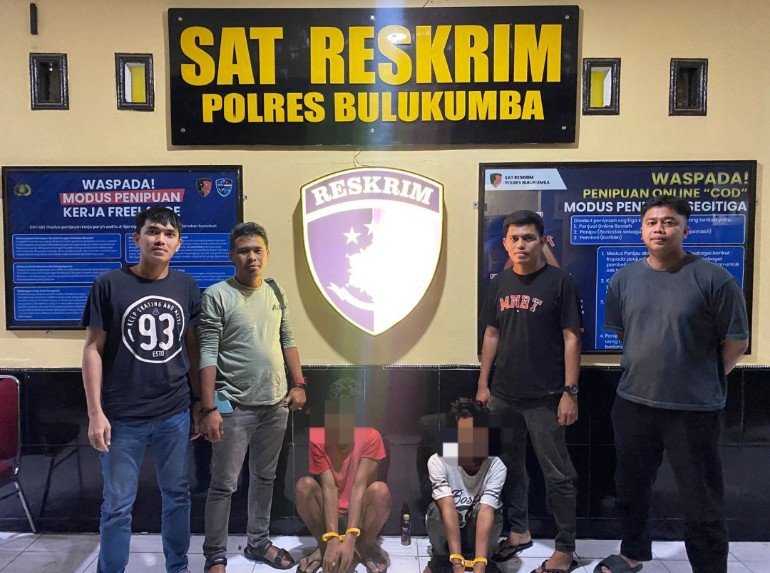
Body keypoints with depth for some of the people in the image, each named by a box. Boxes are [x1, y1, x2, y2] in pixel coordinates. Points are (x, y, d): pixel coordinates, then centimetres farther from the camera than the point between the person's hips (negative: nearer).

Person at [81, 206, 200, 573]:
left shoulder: (187, 288, 2)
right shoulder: (109, 285, -6)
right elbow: (93, 349, -5)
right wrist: (95, 413, -9)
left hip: (175, 414, 3)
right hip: (123, 417, -3)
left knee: (177, 495, 15)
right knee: (118, 505, 8)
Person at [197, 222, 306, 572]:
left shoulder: (275, 292, 7)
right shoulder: (216, 296, -10)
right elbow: (208, 354, -14)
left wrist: (298, 384, 7)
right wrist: (208, 408, -17)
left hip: (275, 404, 6)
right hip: (235, 406, -5)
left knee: (264, 478, 18)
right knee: (224, 485, 5)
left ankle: (259, 543, 34)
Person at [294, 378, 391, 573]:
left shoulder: (370, 436, -18)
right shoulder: (316, 438, -16)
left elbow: (360, 486, -27)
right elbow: (329, 487, -25)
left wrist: (350, 538, -38)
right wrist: (332, 539, -36)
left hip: (360, 511, -1)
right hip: (328, 513, 1)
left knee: (380, 490, -33)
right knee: (304, 485, -28)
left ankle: (366, 545, -4)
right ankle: (323, 546, -5)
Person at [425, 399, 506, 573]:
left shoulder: (496, 466, -24)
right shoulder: (438, 461, -26)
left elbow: (486, 512, -34)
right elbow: (448, 508, -34)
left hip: (477, 532, 0)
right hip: (446, 533, 0)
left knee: (490, 510, -31)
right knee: (436, 509, -31)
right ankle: (441, 559, -3)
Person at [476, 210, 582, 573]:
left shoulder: (559, 282, -6)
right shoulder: (499, 284, 8)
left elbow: (571, 338, -7)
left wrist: (570, 392, -11)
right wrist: (483, 384, 10)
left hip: (545, 397, -5)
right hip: (503, 394, 5)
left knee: (557, 474, 5)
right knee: (509, 465, 15)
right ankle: (517, 531, 33)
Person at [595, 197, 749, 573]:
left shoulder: (713, 279, -11)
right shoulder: (623, 280, 2)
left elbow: (737, 341, -4)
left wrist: (705, 380, 3)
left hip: (694, 408, -4)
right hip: (633, 402, 5)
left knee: (701, 499, 7)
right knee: (631, 486, 19)